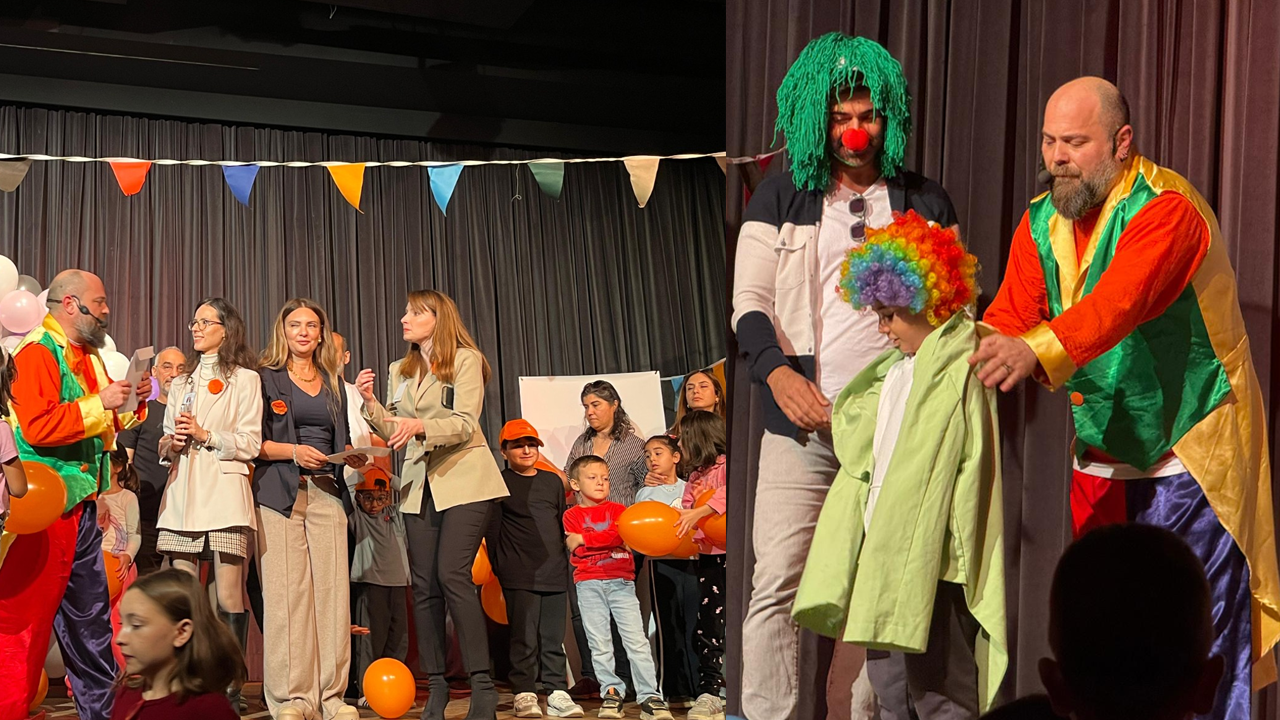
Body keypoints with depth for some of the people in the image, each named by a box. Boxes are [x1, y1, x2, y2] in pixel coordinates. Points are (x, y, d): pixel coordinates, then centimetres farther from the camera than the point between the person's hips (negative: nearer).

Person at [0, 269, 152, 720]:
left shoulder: (89, 356, 17)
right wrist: (99, 403, -20)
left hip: (81, 505, 9)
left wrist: (130, 403, 9)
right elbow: (38, 427, -23)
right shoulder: (37, 353, -11)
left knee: (89, 617, 14)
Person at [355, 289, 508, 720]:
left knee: (451, 574, -18)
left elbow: (465, 424, -13)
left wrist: (419, 426, -28)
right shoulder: (399, 371, 16)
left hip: (464, 479, -6)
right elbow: (394, 434, 12)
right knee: (424, 584, 1)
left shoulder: (466, 360, -2)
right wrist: (370, 404, -4)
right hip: (420, 483, 6)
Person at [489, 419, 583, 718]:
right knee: (524, 637, -5)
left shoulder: (552, 481, 16)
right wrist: (498, 568, -3)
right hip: (519, 575, -4)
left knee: (554, 637, 5)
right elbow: (493, 530, 1)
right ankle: (524, 693, 1)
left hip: (554, 572, 4)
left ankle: (557, 692, 8)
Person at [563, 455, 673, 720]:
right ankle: (611, 693, 10)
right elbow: (576, 551, -5)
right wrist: (608, 542, -8)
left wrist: (584, 539, -10)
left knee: (637, 639, -6)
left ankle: (649, 696, -6)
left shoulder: (617, 509, 13)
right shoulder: (572, 515, 10)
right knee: (599, 642, -1)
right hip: (589, 584, 0)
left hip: (621, 581, 0)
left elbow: (618, 534, -9)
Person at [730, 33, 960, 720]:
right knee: (778, 582, -8)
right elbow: (749, 302, 2)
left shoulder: (926, 206, 13)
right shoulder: (779, 200, 10)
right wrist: (779, 371, -17)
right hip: (802, 425, -1)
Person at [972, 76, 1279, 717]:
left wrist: (1036, 350, -53)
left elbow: (1121, 301, -36)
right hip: (1102, 460, 7)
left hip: (1190, 460, -7)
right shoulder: (1041, 222, 6)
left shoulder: (1168, 208, -18)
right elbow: (1009, 317, -4)